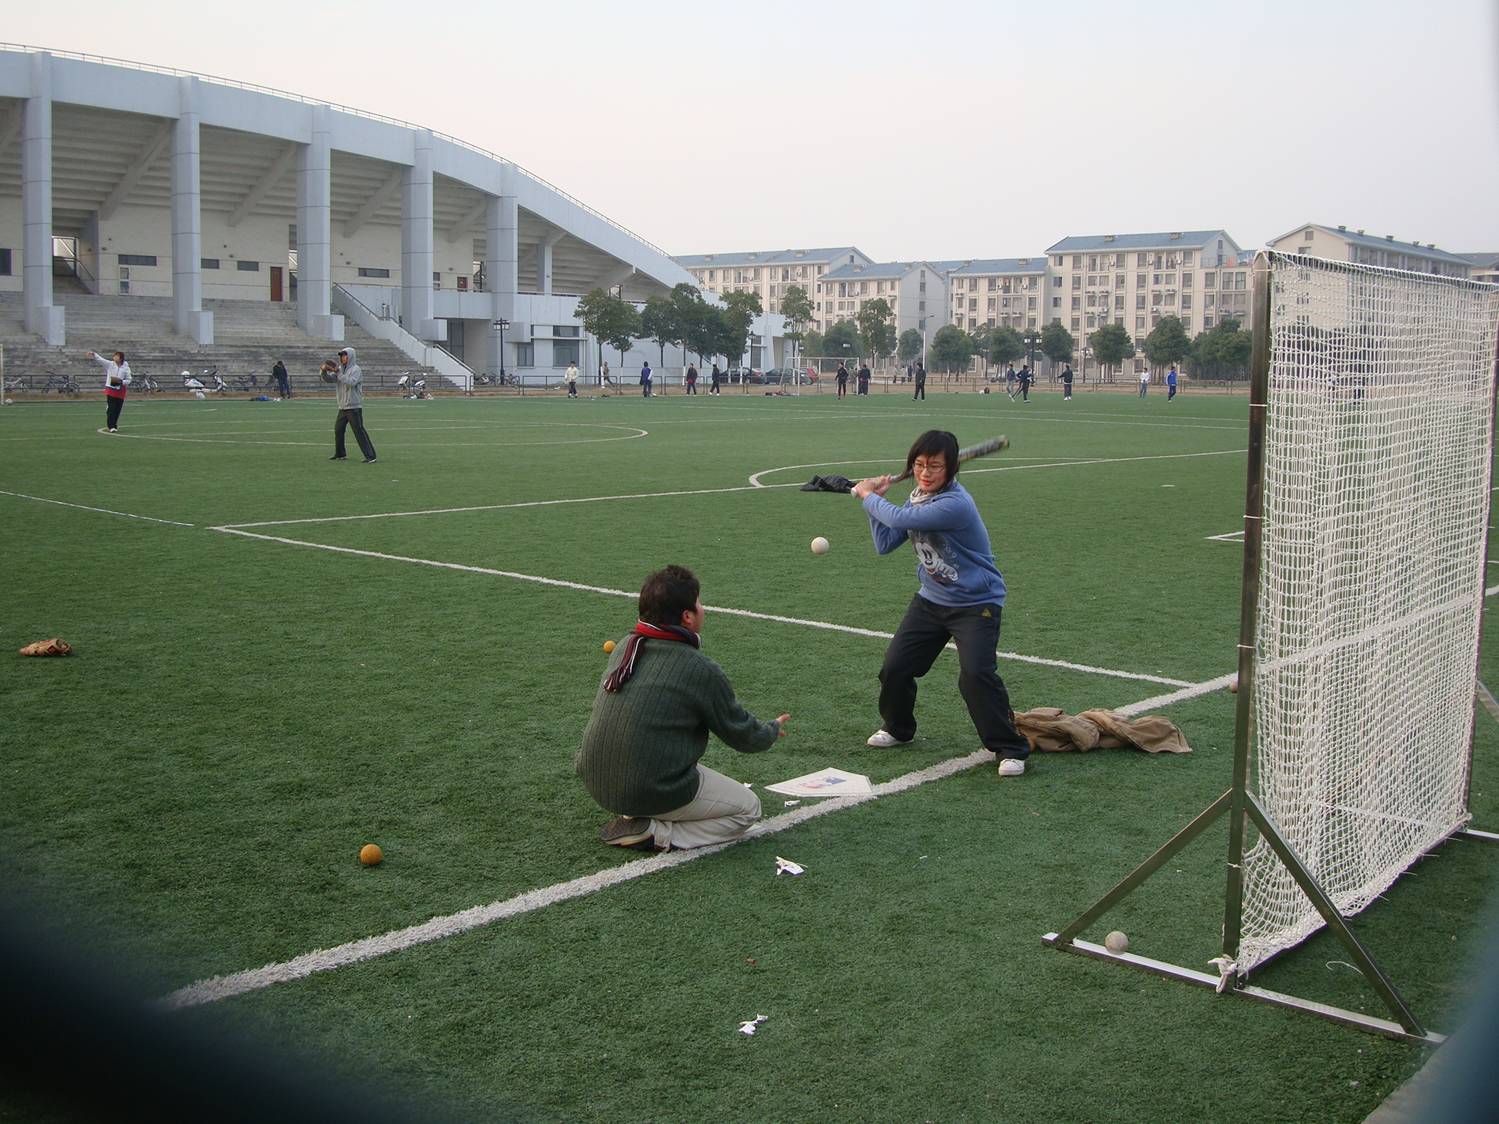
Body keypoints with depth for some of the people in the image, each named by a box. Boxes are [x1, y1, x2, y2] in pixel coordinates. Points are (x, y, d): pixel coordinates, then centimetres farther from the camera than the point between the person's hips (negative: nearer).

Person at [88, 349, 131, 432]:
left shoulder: (126, 368, -1)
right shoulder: (110, 364, -1)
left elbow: (128, 380, 0)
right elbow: (100, 359, -13)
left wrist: (121, 381, -18)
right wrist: (94, 354, -30)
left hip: (120, 391, 1)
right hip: (110, 390, -1)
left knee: (117, 410, 7)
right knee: (111, 409, -8)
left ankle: (114, 425, 20)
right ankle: (111, 426, -6)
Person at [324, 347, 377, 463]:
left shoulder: (355, 369, -9)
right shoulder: (340, 369, 12)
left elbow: (351, 382, -26)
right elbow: (328, 379, 7)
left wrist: (338, 373, -26)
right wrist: (324, 371, -12)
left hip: (354, 407, -8)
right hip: (342, 407, 8)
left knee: (359, 431, -11)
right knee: (338, 430, 14)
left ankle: (370, 456, -10)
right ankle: (340, 454, 28)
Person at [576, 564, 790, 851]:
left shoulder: (625, 647, 4)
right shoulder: (701, 670, -15)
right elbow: (743, 736, -2)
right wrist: (773, 730, 21)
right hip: (652, 791, -7)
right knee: (748, 808, 11)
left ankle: (632, 816, 13)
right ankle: (657, 834, -6)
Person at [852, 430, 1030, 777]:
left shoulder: (955, 504, -27)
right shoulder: (918, 499, 1)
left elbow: (900, 519, -31)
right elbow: (885, 544, 2)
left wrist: (867, 496, -13)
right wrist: (875, 500, -4)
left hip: (975, 604, -7)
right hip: (930, 601, 8)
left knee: (976, 674, -23)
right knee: (894, 667, 5)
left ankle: (1010, 748, -7)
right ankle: (897, 728, 33)